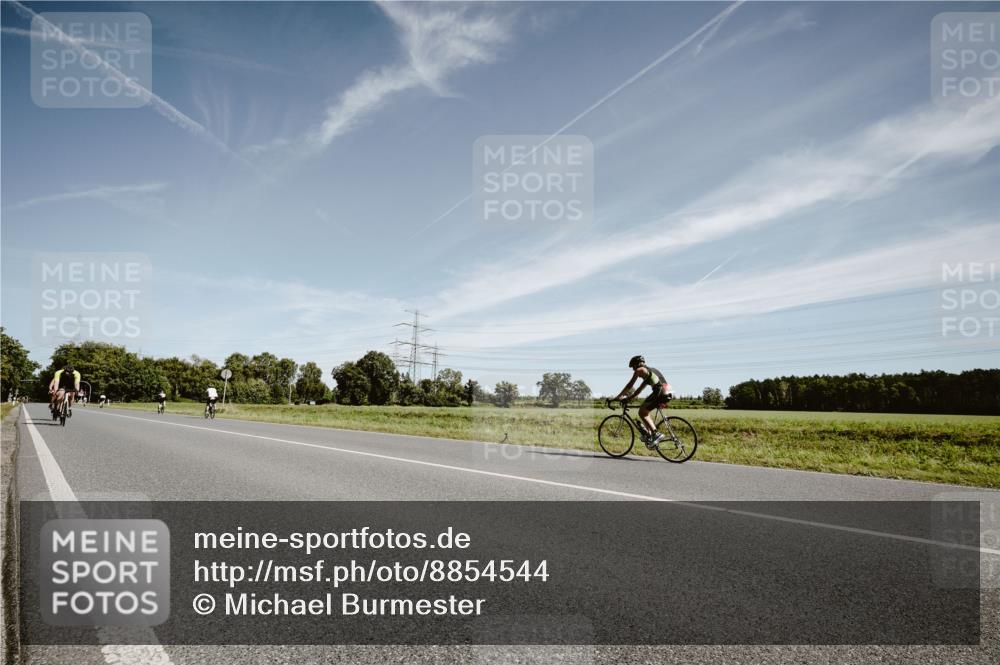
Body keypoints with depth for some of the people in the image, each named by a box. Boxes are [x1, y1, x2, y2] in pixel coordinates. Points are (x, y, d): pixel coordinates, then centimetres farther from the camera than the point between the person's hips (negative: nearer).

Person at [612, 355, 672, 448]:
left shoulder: (639, 370, 5)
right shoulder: (650, 370, 30)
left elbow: (630, 386, 5)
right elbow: (640, 388, 34)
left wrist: (618, 397, 12)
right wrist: (629, 398, 34)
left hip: (660, 393, -9)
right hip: (667, 394, 9)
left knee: (642, 413, 2)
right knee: (645, 411, 24)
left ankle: (656, 434, -8)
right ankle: (648, 434, 21)